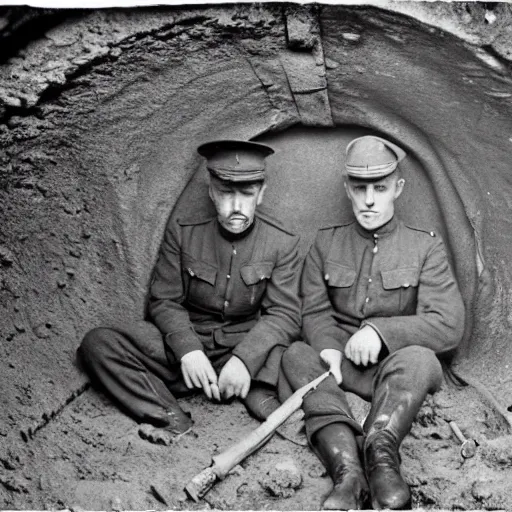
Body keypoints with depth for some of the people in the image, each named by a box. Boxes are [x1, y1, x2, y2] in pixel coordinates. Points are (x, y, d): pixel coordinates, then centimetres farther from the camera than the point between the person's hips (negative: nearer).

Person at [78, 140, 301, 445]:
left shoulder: (282, 243, -8)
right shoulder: (182, 231, -6)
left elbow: (284, 314, -12)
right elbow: (165, 301, -4)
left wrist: (245, 359, -30)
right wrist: (187, 349, -24)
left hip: (245, 348, -1)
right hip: (187, 344, 1)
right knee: (97, 344, -21)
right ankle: (170, 418, -32)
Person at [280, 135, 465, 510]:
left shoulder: (425, 246, -1)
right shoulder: (326, 243, 8)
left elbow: (448, 326, -11)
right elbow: (315, 311, 2)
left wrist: (381, 331, -23)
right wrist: (328, 346, -23)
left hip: (399, 369, -2)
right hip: (341, 367, 3)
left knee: (420, 358, -35)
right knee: (297, 355, -29)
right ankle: (347, 469, -47)